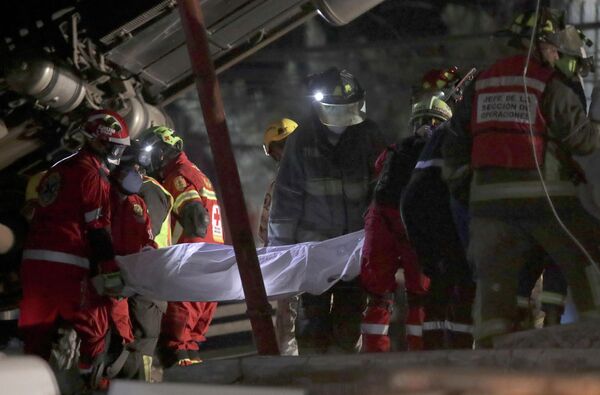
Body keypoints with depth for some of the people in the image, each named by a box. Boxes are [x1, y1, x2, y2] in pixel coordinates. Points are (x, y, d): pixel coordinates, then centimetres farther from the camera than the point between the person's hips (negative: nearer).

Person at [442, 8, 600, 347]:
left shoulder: (480, 85, 16)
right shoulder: (552, 87, -2)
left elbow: (455, 143, 16)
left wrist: (460, 187, 21)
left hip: (489, 196, 4)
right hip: (544, 195, -4)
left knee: (494, 279, 3)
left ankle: (489, 347, -6)